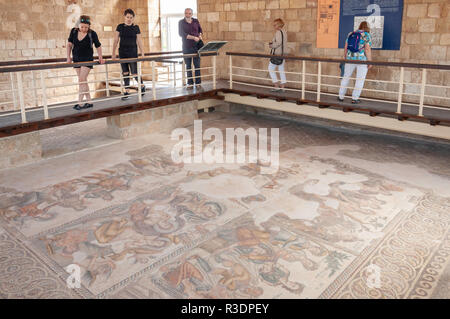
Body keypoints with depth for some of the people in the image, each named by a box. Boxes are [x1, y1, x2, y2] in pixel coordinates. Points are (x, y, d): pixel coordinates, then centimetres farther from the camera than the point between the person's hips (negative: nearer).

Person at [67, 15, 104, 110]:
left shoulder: (92, 34, -12)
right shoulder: (74, 31, -2)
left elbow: (98, 46, 0)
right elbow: (69, 44, 5)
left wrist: (100, 58, -4)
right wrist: (68, 57, 1)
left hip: (87, 59, -5)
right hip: (76, 59, 5)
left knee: (82, 80, -12)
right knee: (83, 81, 9)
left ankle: (79, 103, -10)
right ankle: (89, 101, 18)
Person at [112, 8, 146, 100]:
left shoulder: (136, 27, 0)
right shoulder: (120, 27, 4)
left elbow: (139, 42, 1)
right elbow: (116, 40, 6)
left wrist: (142, 54, -3)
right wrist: (113, 53, 2)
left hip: (133, 52, -3)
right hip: (122, 52, 3)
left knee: (134, 73, -6)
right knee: (125, 73, 5)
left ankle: (142, 85, 19)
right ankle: (127, 91, 11)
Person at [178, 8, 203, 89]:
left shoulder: (196, 21, 10)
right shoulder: (181, 22, 2)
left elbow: (200, 30, 25)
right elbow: (181, 34, -10)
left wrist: (200, 36, 2)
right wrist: (194, 38, -16)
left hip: (196, 46, 1)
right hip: (186, 47, -1)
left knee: (197, 65, -1)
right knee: (188, 66, 3)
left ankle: (198, 83, 5)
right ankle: (190, 83, 8)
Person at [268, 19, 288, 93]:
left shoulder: (278, 32, -15)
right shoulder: (284, 32, 13)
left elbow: (278, 43, -24)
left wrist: (271, 45, -7)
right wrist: (272, 43, 8)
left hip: (277, 54, -9)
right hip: (282, 54, 9)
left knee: (271, 69, 0)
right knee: (281, 70, 11)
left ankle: (277, 86, -3)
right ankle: (282, 87, 14)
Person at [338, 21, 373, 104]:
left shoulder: (350, 34, 7)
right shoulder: (367, 35, -8)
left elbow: (346, 48, 7)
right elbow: (367, 49, -15)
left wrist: (345, 59, 16)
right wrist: (370, 62, -11)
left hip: (351, 59, 4)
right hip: (362, 60, -4)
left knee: (346, 77, 14)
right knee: (360, 80, 4)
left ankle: (341, 97, 16)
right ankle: (354, 99, 2)